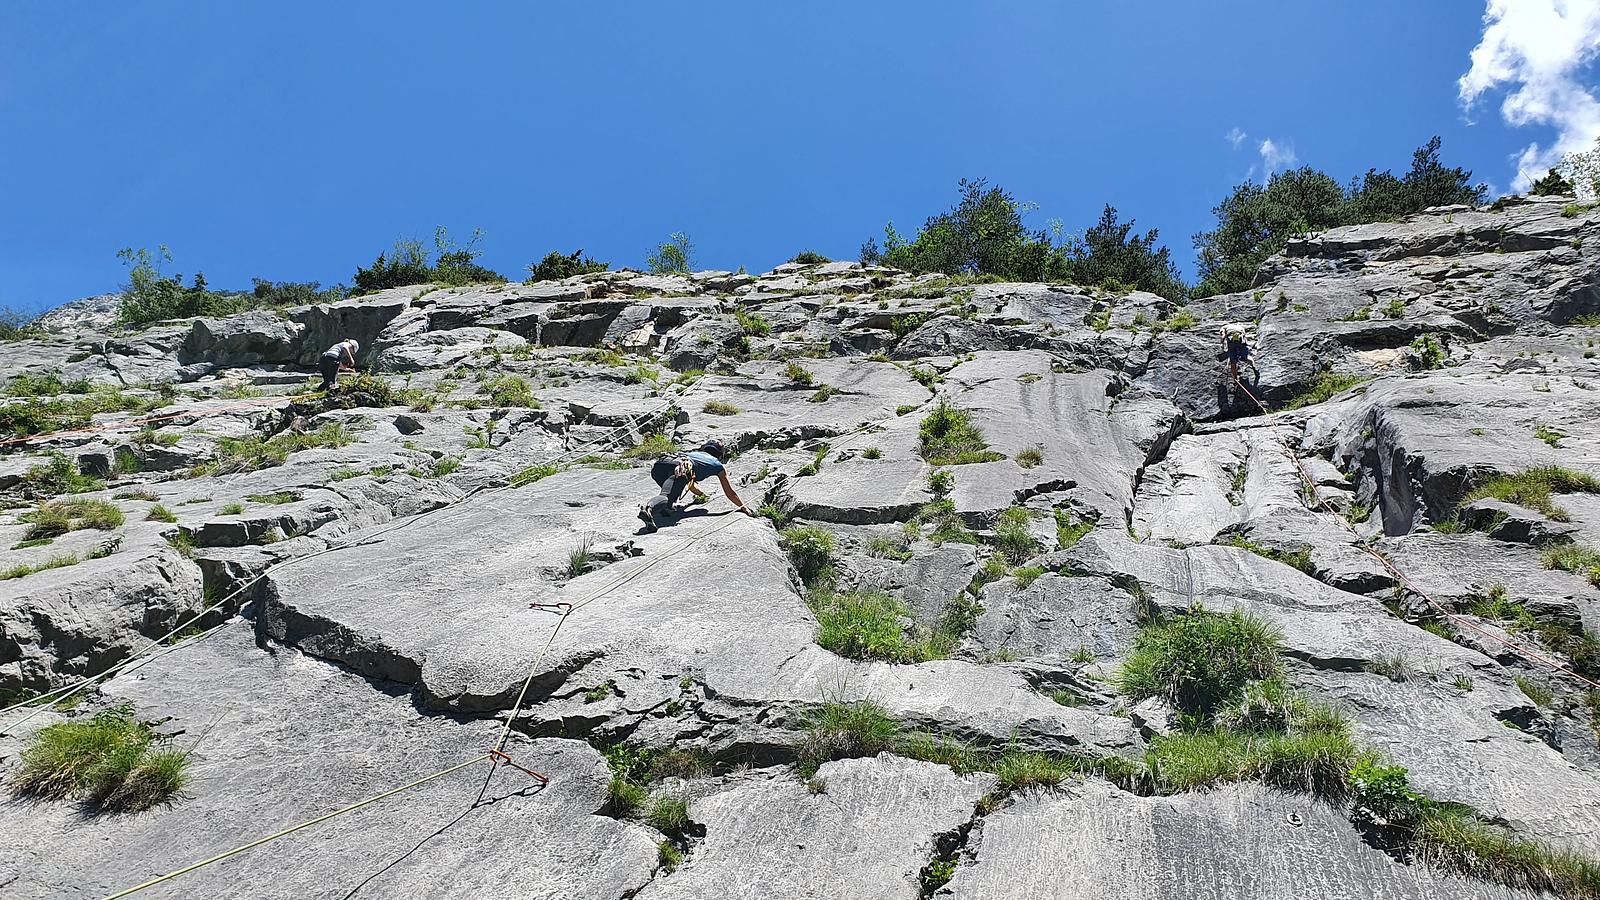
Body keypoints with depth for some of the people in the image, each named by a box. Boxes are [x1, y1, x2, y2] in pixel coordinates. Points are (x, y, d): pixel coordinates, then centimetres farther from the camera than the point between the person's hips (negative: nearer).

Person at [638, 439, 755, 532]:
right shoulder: (719, 465, 31)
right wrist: (744, 507, 49)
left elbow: (689, 482, 60)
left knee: (669, 490, 33)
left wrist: (702, 495, 74)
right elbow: (730, 493, 35)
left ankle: (665, 508, 4)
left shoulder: (694, 453, 44)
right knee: (666, 497, -26)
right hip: (679, 468, -6)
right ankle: (647, 508, -55)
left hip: (659, 464, 6)